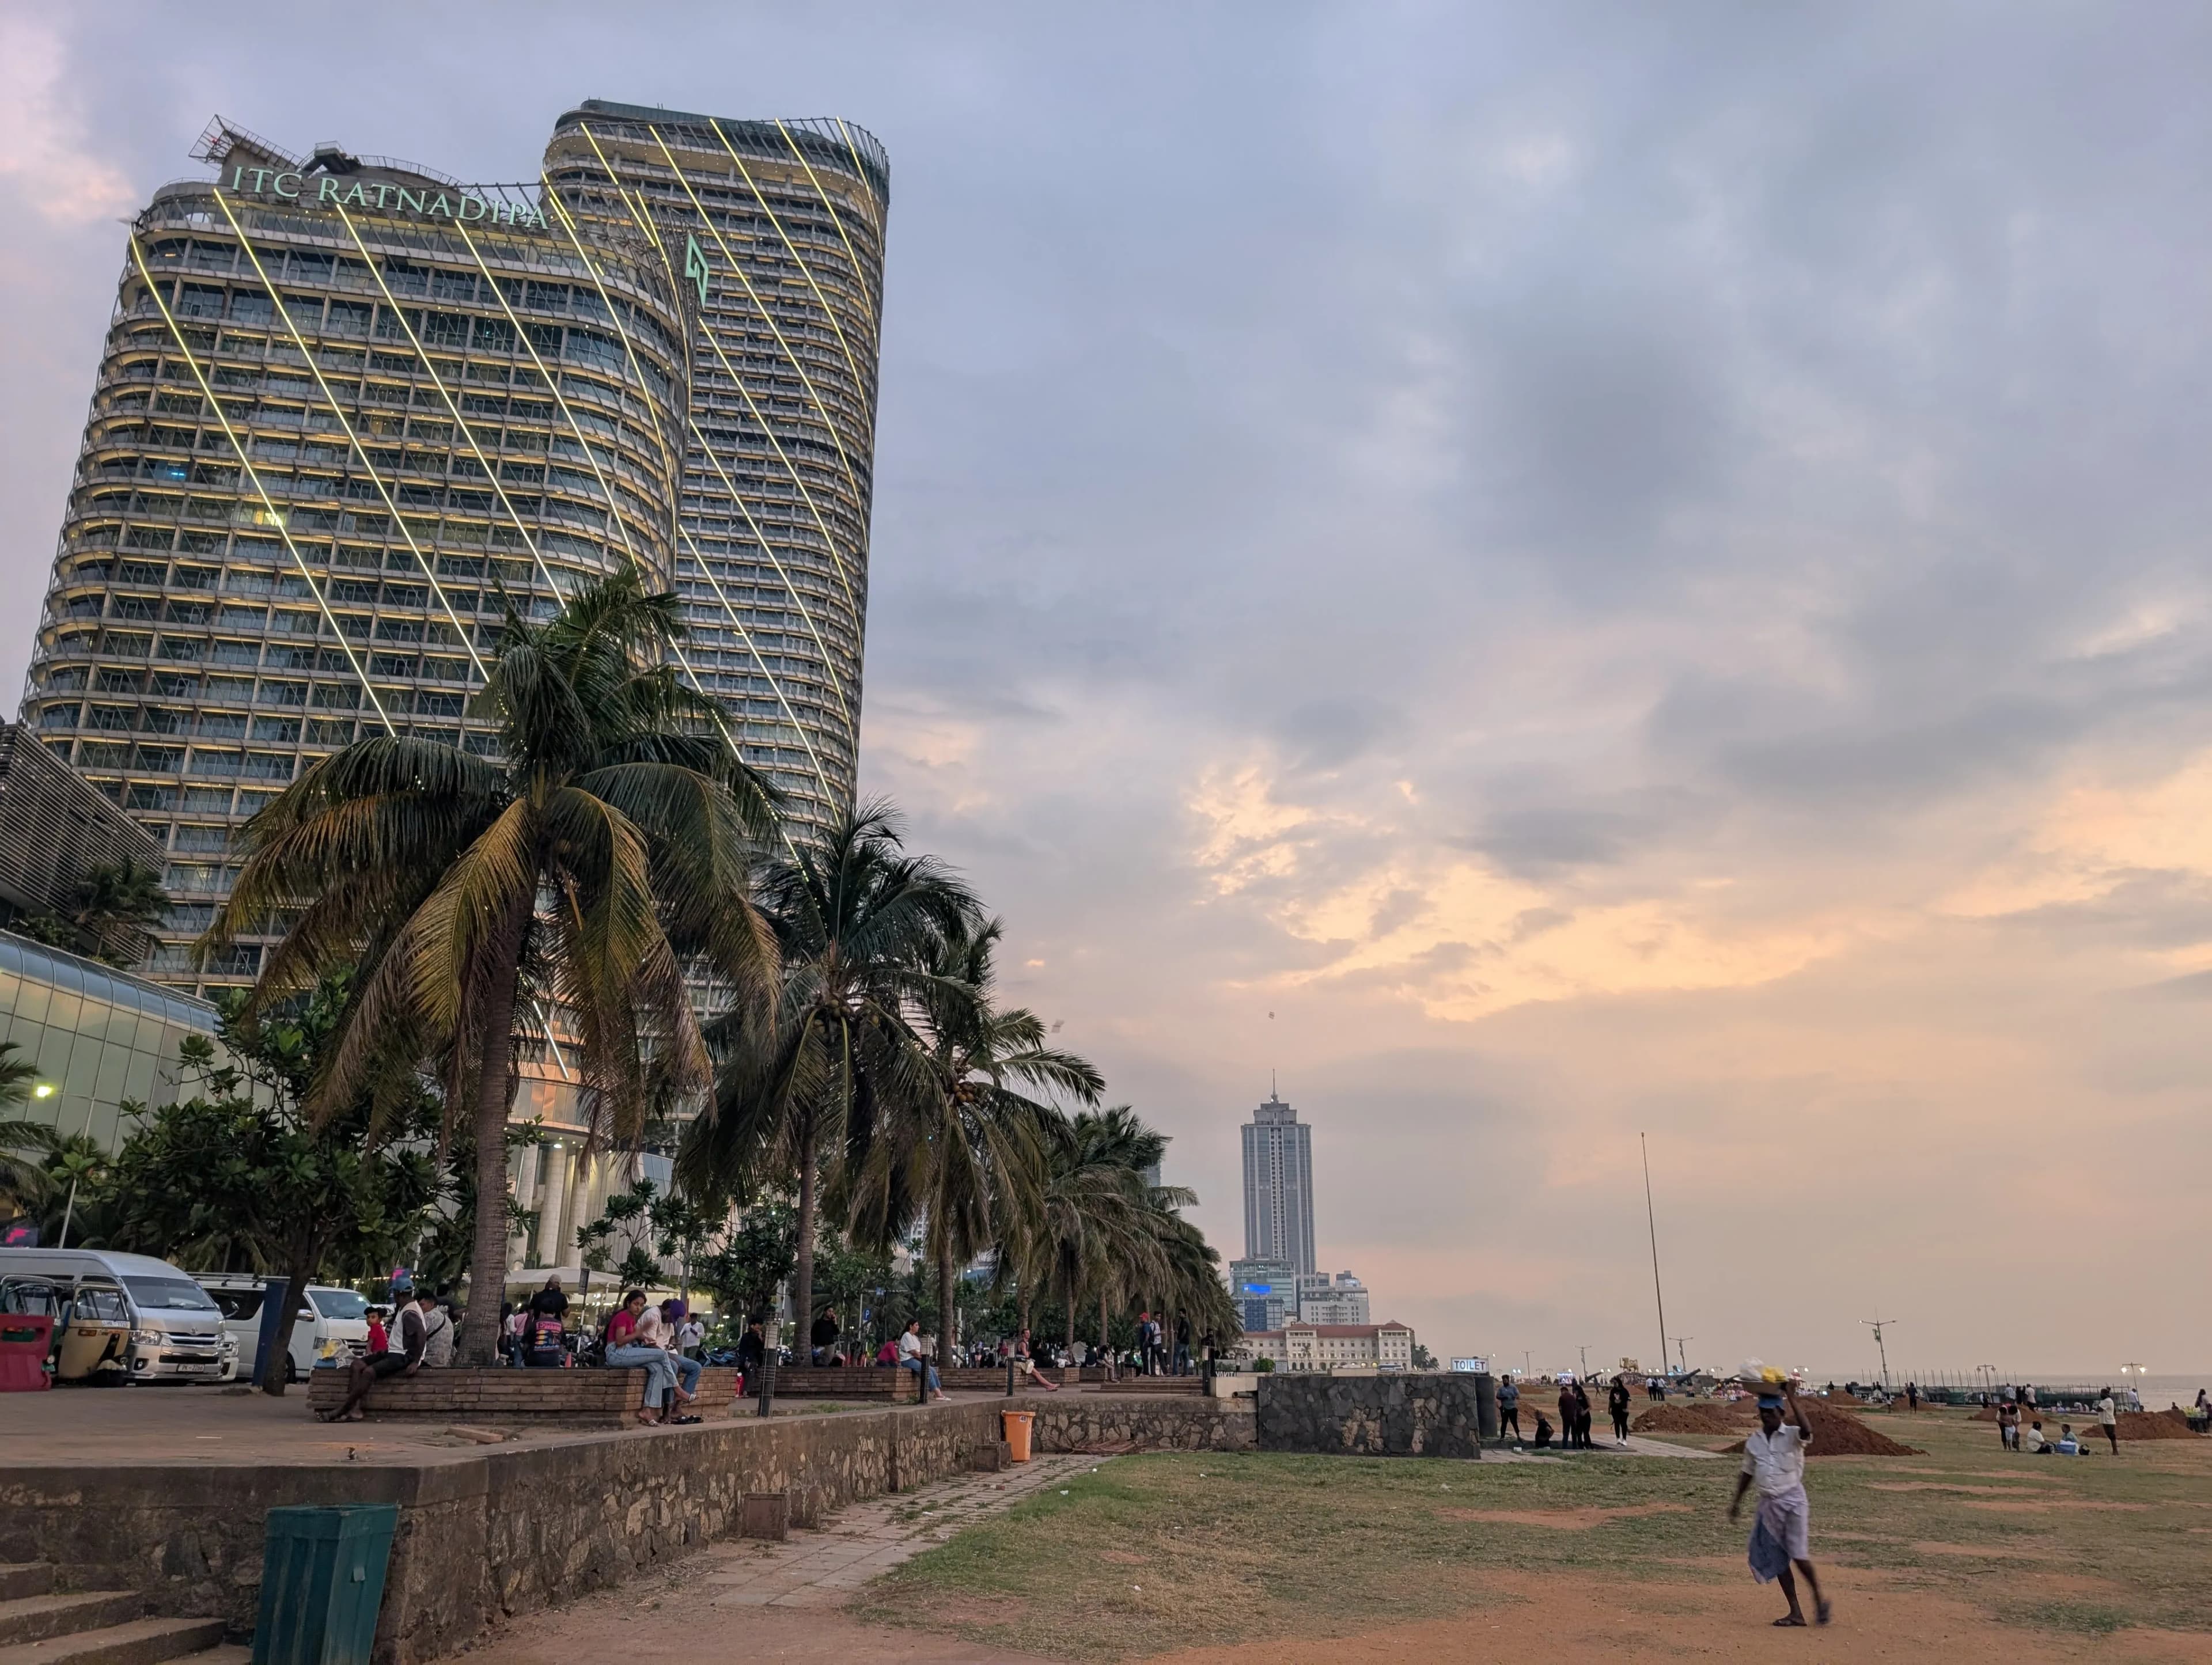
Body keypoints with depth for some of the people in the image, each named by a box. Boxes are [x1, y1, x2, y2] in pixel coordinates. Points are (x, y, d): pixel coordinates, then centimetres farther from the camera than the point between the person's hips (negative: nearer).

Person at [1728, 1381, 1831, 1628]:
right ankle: (1796, 1613, 12)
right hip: (1768, 1503, 5)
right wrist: (1737, 1501, 14)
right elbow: (1748, 1473, 16)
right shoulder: (1753, 1442, 7)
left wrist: (1792, 1398, -37)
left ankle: (1819, 1599, 17)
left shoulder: (1792, 1436, -9)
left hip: (1792, 1500, -5)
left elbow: (1806, 1431, -34)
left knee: (1799, 1555, -7)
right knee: (1777, 1559, 4)